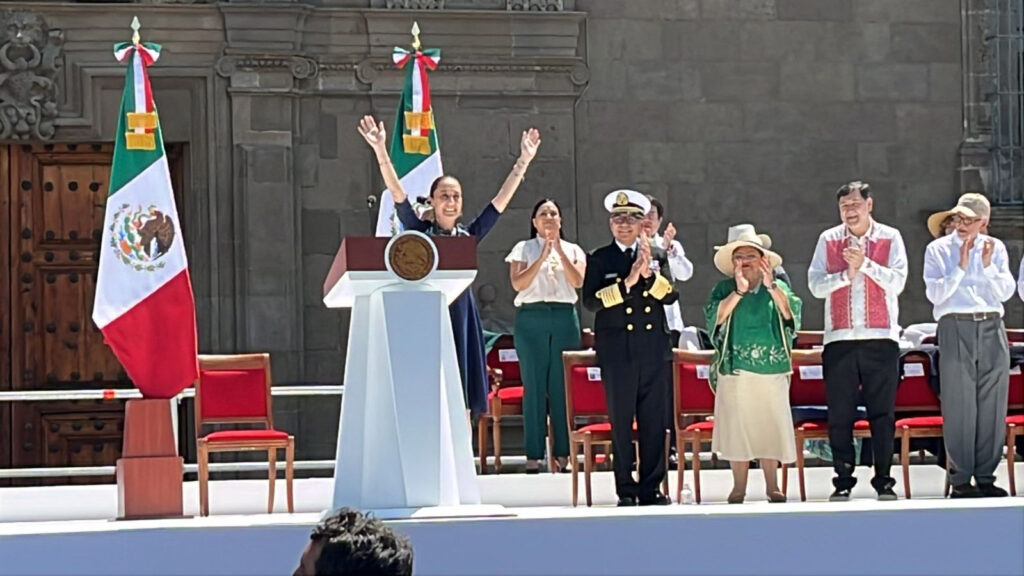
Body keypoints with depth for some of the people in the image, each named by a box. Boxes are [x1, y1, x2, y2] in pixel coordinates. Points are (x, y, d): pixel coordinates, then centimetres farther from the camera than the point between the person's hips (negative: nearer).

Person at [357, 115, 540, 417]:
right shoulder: (421, 233, 3)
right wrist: (381, 152, -19)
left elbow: (502, 199, 11)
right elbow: (397, 193, -8)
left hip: (462, 318, 3)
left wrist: (524, 160, 7)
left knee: (462, 404, 2)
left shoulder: (470, 235, 11)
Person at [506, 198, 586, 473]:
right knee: (534, 386, -4)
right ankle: (533, 454, -3)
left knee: (562, 386, -1)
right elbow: (517, 283, -5)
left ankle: (563, 453, 2)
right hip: (531, 318, -1)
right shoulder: (523, 249, 9)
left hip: (565, 318, 1)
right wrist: (542, 257, -11)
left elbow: (578, 281, -2)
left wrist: (560, 253, -11)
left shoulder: (573, 250, 14)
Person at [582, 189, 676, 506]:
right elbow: (591, 300, -8)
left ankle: (651, 488, 7)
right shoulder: (599, 259, 6)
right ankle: (626, 490, 3)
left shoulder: (658, 255, 13)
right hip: (618, 352, -2)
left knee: (654, 421, 2)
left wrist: (649, 273, -15)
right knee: (621, 422, -1)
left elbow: (671, 295, 0)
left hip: (655, 351, 2)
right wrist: (627, 282, -15)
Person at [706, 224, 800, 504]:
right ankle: (739, 487, 7)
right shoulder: (724, 289, 7)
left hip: (771, 369, 1)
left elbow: (790, 314, -8)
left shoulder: (778, 288, 10)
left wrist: (771, 286, -19)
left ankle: (772, 485, 9)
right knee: (736, 427, -1)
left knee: (770, 426, 0)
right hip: (735, 368, -1)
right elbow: (714, 317, -10)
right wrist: (738, 292, -17)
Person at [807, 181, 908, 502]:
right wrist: (846, 274, -12)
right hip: (840, 339, 1)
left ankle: (884, 481, 5)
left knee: (883, 413, 0)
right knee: (840, 415, 1)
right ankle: (843, 481, 7)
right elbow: (816, 285, 3)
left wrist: (865, 264, -14)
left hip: (881, 338, -1)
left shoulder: (890, 238, 6)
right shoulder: (828, 240, 10)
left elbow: (897, 282, -4)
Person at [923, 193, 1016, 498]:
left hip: (991, 328, 3)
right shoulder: (939, 250, 5)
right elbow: (935, 293, -6)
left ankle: (985, 477, 9)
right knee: (959, 406, -5)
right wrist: (960, 266, -13)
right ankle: (960, 480, -1)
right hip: (955, 327, -3)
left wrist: (988, 265, -10)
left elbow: (1006, 292, 4)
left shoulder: (995, 248, 12)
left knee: (992, 406, 2)